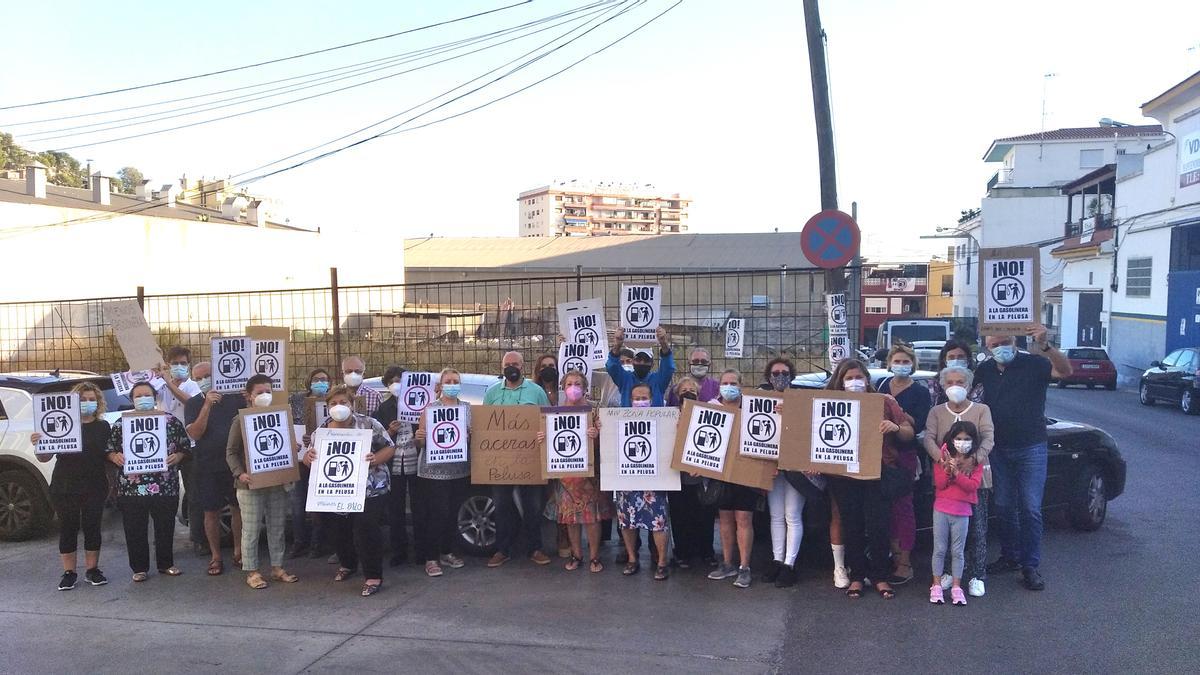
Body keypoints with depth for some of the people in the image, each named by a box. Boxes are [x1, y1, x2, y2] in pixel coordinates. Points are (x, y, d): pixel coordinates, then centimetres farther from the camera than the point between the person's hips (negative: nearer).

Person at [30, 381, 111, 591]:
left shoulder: (103, 427, 6)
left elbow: (109, 453, 10)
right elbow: (45, 457, -1)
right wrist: (38, 445, -20)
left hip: (94, 488, 1)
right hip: (64, 488, -1)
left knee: (92, 526, 6)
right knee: (68, 528, 5)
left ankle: (92, 570, 18)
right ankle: (69, 573, 14)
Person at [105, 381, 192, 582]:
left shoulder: (171, 421, 4)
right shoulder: (122, 424, 6)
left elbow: (186, 447, 7)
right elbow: (109, 450, 9)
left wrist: (178, 456, -12)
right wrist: (115, 457, -12)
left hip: (166, 487, 0)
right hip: (131, 488, 0)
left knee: (166, 527, 10)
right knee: (135, 530, 6)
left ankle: (166, 564, 26)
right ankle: (139, 568, 21)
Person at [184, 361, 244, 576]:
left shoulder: (236, 398, 0)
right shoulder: (193, 404, 1)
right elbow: (194, 433, -13)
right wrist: (207, 405, -21)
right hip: (207, 467, 0)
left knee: (238, 508, 7)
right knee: (211, 512, 6)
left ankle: (238, 551, 22)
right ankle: (215, 556, 19)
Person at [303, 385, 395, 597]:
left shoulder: (368, 424, -7)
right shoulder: (322, 429, 4)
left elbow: (389, 448, -3)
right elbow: (310, 459, 9)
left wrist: (376, 459, -23)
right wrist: (308, 456, -15)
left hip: (370, 490, -4)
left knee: (366, 529, -11)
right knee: (339, 529, 12)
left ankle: (373, 577, 2)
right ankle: (346, 564, 40)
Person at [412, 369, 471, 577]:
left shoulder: (467, 409, 7)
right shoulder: (430, 408, -1)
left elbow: (474, 438, 12)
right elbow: (419, 442, 0)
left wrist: (470, 437, -10)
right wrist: (418, 438, -22)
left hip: (459, 470, 3)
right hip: (434, 470, -3)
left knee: (453, 512, 9)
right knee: (438, 513, -5)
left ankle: (447, 552, 25)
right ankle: (431, 558, 7)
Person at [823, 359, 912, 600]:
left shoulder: (884, 402, 3)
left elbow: (909, 433, 3)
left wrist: (896, 427, -17)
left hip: (878, 474, -1)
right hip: (844, 477, 1)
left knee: (877, 527, -1)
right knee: (851, 527, 8)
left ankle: (880, 577, 14)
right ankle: (856, 576, 20)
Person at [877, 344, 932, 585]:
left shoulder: (921, 393, -1)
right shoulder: (882, 386, 13)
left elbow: (918, 425, -13)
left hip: (905, 454, -5)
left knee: (903, 504, -3)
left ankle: (905, 564, 2)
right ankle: (894, 551, 21)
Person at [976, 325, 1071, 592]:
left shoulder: (1033, 364, -10)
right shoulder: (984, 370, 3)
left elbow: (1066, 371, -27)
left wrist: (1044, 346, -43)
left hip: (1031, 448, -4)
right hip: (998, 449, 4)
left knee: (1030, 508, -3)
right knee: (1003, 507, 12)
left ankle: (1030, 566, 4)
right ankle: (1010, 557, 26)